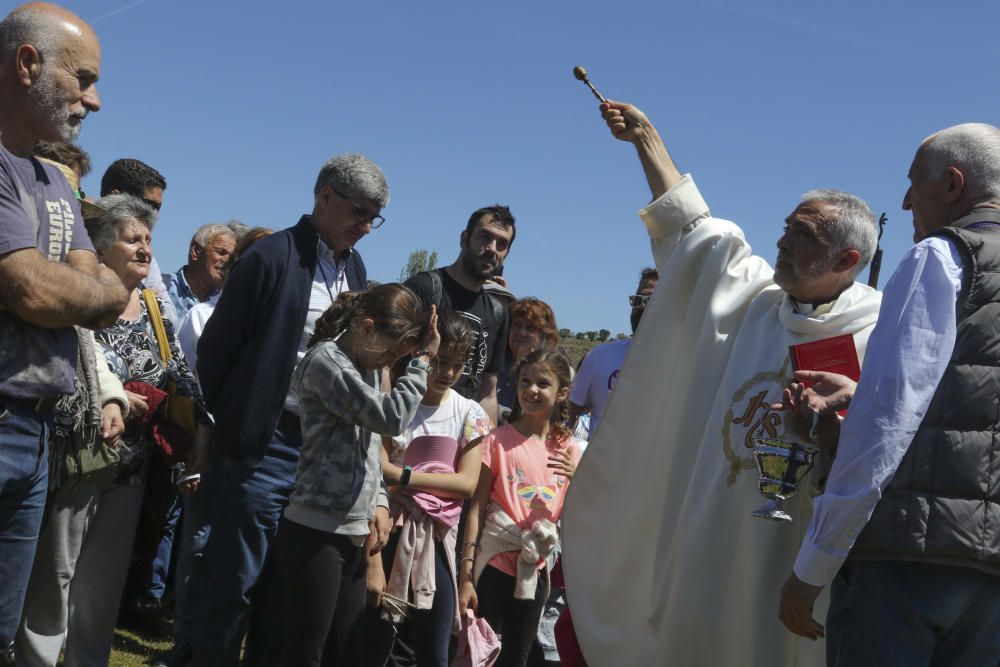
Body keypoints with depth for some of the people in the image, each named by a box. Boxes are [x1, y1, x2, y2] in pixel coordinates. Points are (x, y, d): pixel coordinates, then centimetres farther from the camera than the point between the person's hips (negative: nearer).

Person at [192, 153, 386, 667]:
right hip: (267, 446, -6)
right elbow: (216, 349, -8)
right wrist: (231, 425, -1)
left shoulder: (355, 268, 11)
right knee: (235, 581, 1)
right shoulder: (273, 257, -10)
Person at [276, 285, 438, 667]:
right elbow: (390, 418, -19)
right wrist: (422, 361, -9)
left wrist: (379, 502, 8)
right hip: (314, 532, -9)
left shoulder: (365, 367, 15)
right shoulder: (325, 361, -12)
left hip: (353, 534, 9)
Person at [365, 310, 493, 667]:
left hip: (438, 540, 2)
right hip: (391, 534, -2)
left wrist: (402, 476, -14)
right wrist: (372, 560, -16)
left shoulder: (470, 414, 4)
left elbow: (467, 483, -3)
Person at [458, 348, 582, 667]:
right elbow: (477, 508, -8)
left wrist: (578, 477, -12)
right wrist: (466, 574, -13)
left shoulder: (568, 450, 4)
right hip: (495, 564, -3)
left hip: (535, 569, 3)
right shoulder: (497, 440, -6)